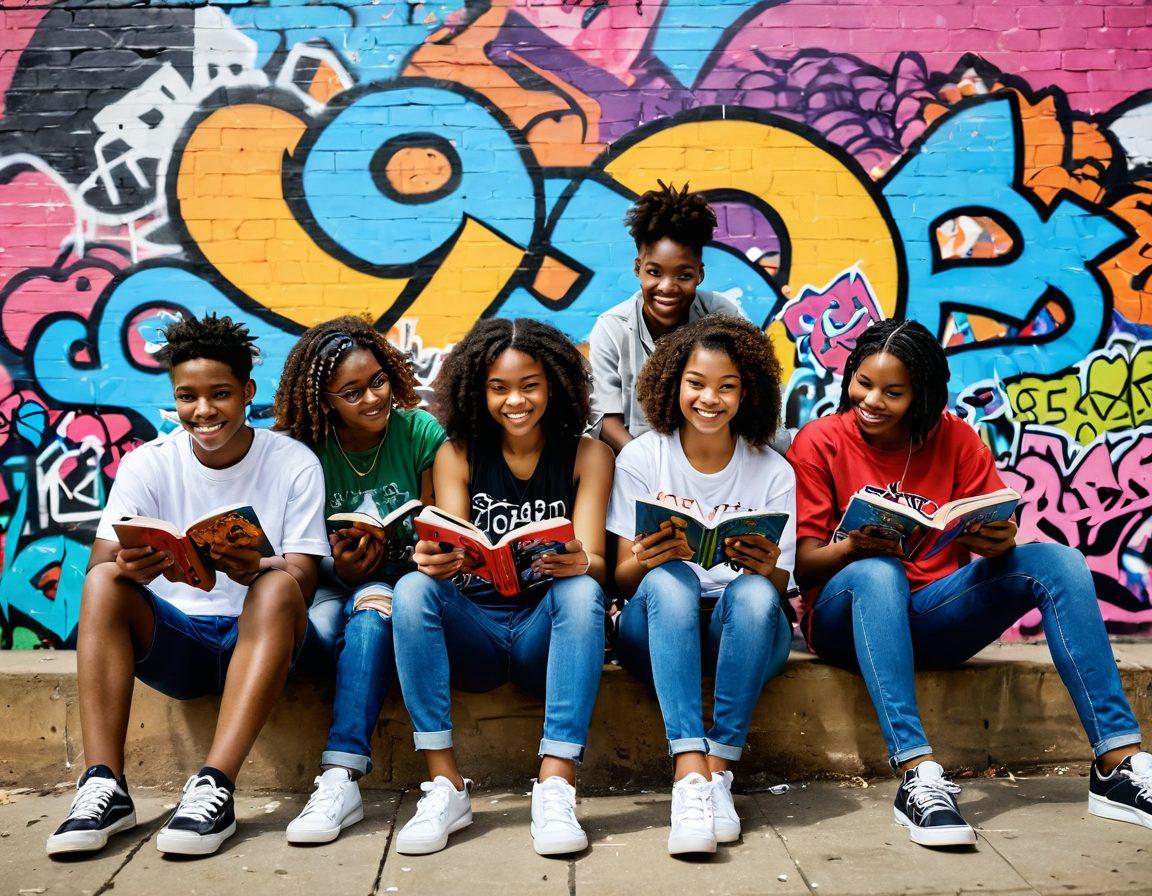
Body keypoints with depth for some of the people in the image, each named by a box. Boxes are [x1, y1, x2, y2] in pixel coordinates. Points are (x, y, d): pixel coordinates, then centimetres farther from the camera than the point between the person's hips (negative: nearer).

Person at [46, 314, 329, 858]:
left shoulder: (293, 463, -5)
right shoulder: (147, 464, 0)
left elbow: (303, 579, -11)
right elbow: (100, 565, -9)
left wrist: (256, 570, -35)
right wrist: (127, 567, -35)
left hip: (257, 638, -2)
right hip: (170, 641, 2)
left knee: (277, 588, -33)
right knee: (104, 584, -24)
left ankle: (215, 787, -38)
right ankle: (104, 786, -28)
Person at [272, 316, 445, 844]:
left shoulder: (420, 433, -3)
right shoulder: (304, 450, 0)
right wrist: (340, 570, -20)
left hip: (404, 587, -2)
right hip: (335, 588, 2)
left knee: (373, 606, -35)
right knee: (315, 624, -32)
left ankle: (340, 776, -41)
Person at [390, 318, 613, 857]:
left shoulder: (587, 456, 4)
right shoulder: (457, 455, 7)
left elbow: (594, 563, -7)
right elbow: (451, 552, -5)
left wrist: (577, 562, -32)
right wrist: (434, 560, -30)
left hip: (547, 632, -1)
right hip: (473, 635, 1)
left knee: (581, 590, -32)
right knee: (412, 589, -28)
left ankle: (555, 787, -34)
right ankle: (445, 787, -28)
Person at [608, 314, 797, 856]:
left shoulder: (773, 472, 0)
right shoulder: (641, 458, -1)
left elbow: (779, 589, -3)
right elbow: (624, 579, -3)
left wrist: (767, 569, -27)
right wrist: (645, 561, -27)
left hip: (740, 630, 1)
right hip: (658, 624, 0)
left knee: (754, 593, -33)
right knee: (668, 580, -34)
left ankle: (718, 771, -29)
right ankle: (690, 775, -42)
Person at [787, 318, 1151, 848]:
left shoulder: (955, 439, 5)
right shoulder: (819, 442, -2)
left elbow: (999, 537, 0)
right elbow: (802, 566, -8)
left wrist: (999, 541, -23)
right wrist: (853, 545, -28)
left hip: (936, 616, 3)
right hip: (846, 619, -3)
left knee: (1058, 561, -17)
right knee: (878, 573, -37)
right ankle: (917, 777, -42)